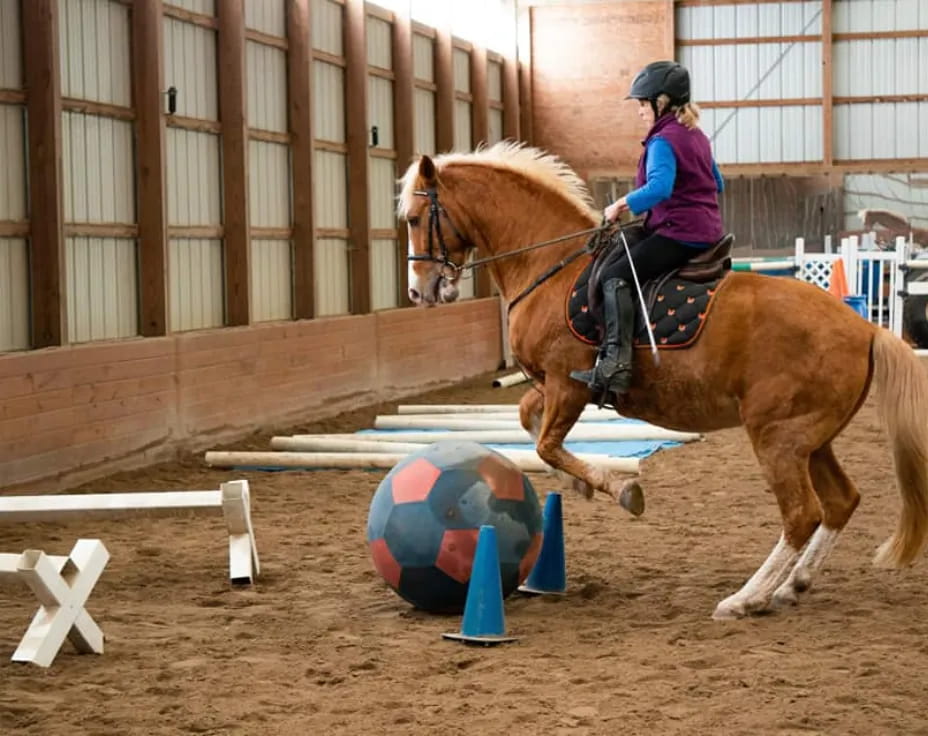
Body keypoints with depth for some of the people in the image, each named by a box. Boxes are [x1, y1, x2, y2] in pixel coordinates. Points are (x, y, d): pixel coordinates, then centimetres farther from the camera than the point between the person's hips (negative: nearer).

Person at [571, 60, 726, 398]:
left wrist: (623, 204, -21)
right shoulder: (697, 136, 17)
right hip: (708, 231, 11)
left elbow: (659, 187, -31)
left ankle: (615, 363, -33)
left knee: (615, 276, -18)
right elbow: (717, 184, 28)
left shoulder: (663, 141, -13)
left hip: (679, 232, -11)